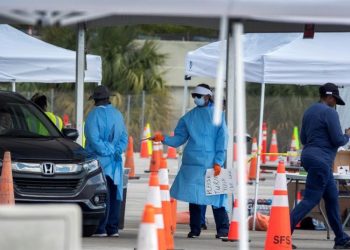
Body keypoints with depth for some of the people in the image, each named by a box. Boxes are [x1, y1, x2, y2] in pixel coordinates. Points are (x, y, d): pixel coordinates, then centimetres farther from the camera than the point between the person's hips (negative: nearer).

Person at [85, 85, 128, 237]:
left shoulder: (94, 115, -10)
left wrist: (110, 151, -14)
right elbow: (124, 136, 10)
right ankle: (113, 228, 12)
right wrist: (117, 150, -1)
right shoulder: (117, 114, 12)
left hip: (100, 160, -6)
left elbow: (94, 139, -19)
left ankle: (100, 228, -10)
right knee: (114, 195, 10)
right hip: (115, 162, 6)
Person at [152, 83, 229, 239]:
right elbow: (179, 139, 12)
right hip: (192, 163, 3)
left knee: (216, 196, -6)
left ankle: (223, 229, -3)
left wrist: (218, 162, -8)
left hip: (211, 164, -3)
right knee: (194, 196, 3)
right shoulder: (189, 117, 13)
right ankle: (195, 229, 12)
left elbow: (222, 140, -1)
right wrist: (164, 139, -5)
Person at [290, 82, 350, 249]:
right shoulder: (329, 112, -12)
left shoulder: (309, 112, 16)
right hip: (321, 160, -10)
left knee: (332, 198, 14)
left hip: (308, 155, 10)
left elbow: (303, 139, 23)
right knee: (311, 199, -10)